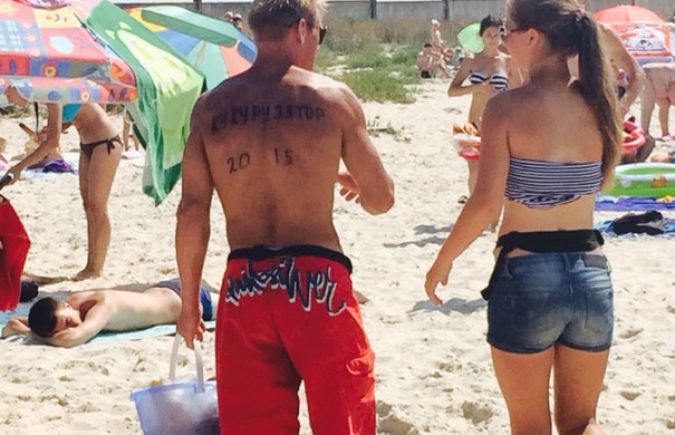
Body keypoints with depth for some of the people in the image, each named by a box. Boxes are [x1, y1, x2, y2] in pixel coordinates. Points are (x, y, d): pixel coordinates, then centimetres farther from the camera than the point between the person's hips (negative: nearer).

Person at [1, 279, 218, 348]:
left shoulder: (104, 304, -45)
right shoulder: (76, 299, -23)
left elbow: (72, 338, -60)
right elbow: (18, 323, -7)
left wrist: (31, 332, -43)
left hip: (185, 299, -6)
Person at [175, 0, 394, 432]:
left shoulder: (212, 106, 4)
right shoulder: (334, 97, -2)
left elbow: (193, 210, 2)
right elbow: (381, 200, 1)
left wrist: (189, 300, 11)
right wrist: (356, 183, 24)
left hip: (244, 286, 3)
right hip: (317, 279, -3)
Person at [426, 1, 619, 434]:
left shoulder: (507, 107, -11)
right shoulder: (597, 103, 2)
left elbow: (486, 203, -16)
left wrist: (442, 262, -1)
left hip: (526, 276, -4)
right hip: (592, 274, 4)